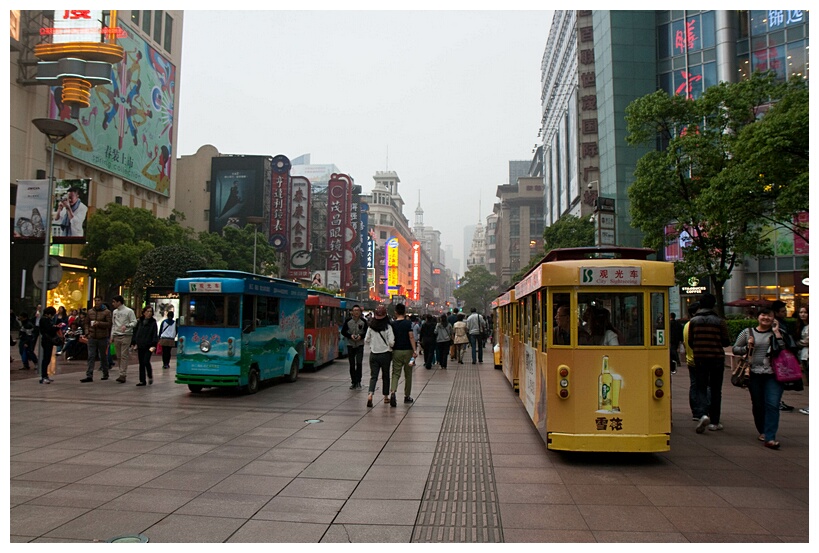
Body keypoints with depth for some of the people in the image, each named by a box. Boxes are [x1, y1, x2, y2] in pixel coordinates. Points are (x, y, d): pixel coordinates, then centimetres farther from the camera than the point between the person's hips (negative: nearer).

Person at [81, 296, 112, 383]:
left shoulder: (106, 312, -2)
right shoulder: (90, 311, 10)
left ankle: (105, 374, 21)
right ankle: (89, 376, -4)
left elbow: (109, 324, -9)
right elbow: (86, 323, 13)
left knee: (103, 357, 8)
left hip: (103, 338, -3)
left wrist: (99, 323, -21)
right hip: (92, 337, 3)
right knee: (91, 357, -3)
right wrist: (87, 332, -1)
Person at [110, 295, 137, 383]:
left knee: (124, 356, -11)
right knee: (118, 356, 7)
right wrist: (112, 336, 14)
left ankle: (123, 375, -14)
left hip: (126, 336, -6)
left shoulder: (129, 311, -4)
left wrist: (126, 325, -23)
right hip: (116, 336, 6)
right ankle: (122, 373, 15)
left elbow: (134, 322, -6)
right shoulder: (114, 312, 16)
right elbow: (113, 325, 20)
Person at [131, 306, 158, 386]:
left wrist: (154, 345, -16)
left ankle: (150, 376, 12)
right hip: (140, 346, 4)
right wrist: (133, 343, 7)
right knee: (141, 364, 7)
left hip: (148, 346, -4)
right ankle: (142, 380, 14)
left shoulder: (153, 322, -2)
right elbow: (135, 332, 13)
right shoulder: (139, 322, 8)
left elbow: (155, 335, -7)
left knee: (146, 362, -12)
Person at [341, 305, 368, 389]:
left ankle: (358, 381, -3)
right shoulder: (348, 321, -2)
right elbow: (343, 332, 3)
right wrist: (350, 336, -13)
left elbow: (367, 332, 3)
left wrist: (361, 336, -15)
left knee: (359, 363, -14)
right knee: (352, 365, 6)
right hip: (350, 345, 1)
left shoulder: (363, 321, -3)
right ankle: (353, 382, 17)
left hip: (360, 345, -1)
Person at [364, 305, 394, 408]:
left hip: (373, 354, 2)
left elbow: (366, 340, 3)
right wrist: (390, 346, 8)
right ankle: (386, 397, 25)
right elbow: (391, 342, -14)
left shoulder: (371, 327, -3)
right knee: (385, 376, 14)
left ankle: (370, 394, -19)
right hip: (385, 354, -2)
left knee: (373, 376, 2)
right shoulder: (387, 327, -12)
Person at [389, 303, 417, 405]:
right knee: (408, 374, 12)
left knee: (395, 373, 2)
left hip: (396, 351, 2)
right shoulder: (408, 323, -6)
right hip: (407, 351, -2)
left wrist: (391, 349, 17)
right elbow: (411, 337, -13)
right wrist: (414, 351, -13)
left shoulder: (392, 324, 2)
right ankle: (407, 396, 20)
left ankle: (392, 392, -22)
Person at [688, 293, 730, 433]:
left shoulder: (693, 321, 0)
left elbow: (690, 342, 3)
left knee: (701, 389, 5)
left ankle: (703, 414, -20)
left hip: (699, 359, 0)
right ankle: (714, 422, 14)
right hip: (717, 358, 0)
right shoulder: (720, 321, -4)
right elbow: (726, 342, -3)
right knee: (716, 390, 10)